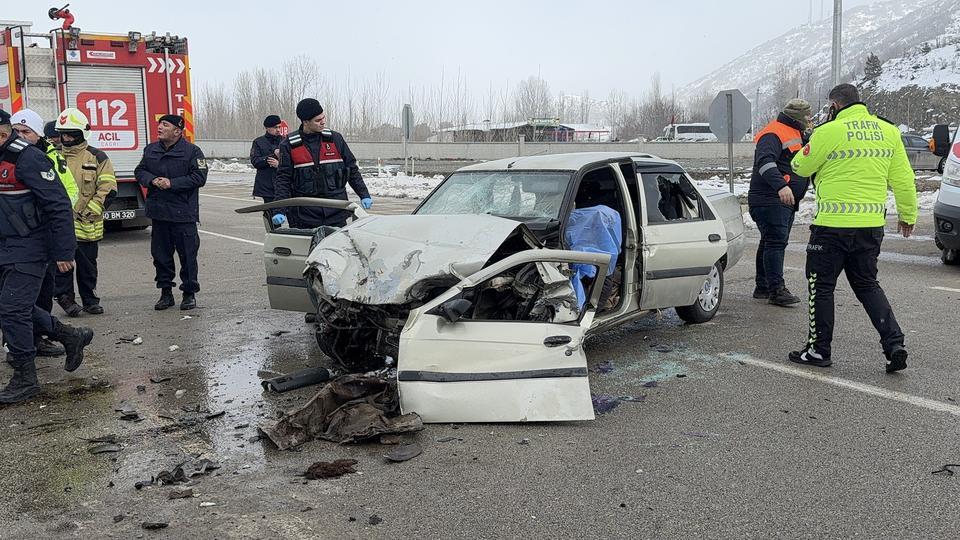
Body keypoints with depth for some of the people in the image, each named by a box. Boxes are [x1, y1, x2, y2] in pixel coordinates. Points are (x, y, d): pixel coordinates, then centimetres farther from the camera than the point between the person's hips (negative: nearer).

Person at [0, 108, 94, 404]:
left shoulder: (27, 158, -18)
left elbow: (58, 204, -21)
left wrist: (63, 251, -21)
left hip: (28, 249, -9)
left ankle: (25, 379, 7)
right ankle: (72, 336, 29)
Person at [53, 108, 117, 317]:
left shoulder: (96, 157, 0)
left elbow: (108, 188, -4)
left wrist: (89, 210, -11)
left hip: (87, 225, -1)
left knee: (87, 264, 10)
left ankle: (90, 300, 22)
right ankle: (65, 298, 13)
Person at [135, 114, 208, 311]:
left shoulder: (192, 151, -5)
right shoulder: (150, 150, 12)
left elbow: (199, 177, -11)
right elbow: (139, 171, 16)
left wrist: (172, 183, -16)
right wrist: (152, 180, -6)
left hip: (183, 214, -5)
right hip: (158, 211, 5)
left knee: (188, 254, 0)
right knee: (161, 254, 10)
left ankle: (189, 293, 12)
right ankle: (166, 292, 21)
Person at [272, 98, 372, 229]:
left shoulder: (335, 139, 7)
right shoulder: (289, 145, 1)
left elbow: (352, 169, 14)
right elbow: (283, 178, 0)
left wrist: (364, 195, 8)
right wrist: (280, 210, -10)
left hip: (336, 213, 2)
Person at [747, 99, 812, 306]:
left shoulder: (795, 135, 22)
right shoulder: (773, 134, -13)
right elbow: (765, 162, -28)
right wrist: (781, 186, -42)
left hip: (785, 200, 10)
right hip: (769, 200, -10)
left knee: (772, 242, 13)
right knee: (775, 242, -13)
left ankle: (763, 286, 19)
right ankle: (776, 290, -13)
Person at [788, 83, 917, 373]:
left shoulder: (829, 132, -11)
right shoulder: (888, 131, 7)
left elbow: (801, 167, -1)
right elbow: (903, 178, 10)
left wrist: (808, 146, 20)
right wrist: (908, 215, 19)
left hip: (834, 224, -6)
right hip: (872, 225, 6)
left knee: (821, 285, 8)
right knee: (867, 284, 19)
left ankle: (819, 349, 15)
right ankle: (894, 344, 10)